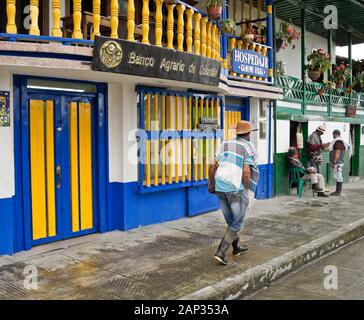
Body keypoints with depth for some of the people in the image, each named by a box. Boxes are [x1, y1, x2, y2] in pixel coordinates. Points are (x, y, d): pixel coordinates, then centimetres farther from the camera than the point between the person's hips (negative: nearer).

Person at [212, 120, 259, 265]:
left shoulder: (225, 144, 12)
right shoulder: (249, 147, -5)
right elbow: (246, 171, -16)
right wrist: (248, 191, -9)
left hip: (221, 188, 6)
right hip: (238, 190, -6)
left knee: (231, 220, 23)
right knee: (237, 224, 6)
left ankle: (236, 247, 40)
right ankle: (220, 252, -5)